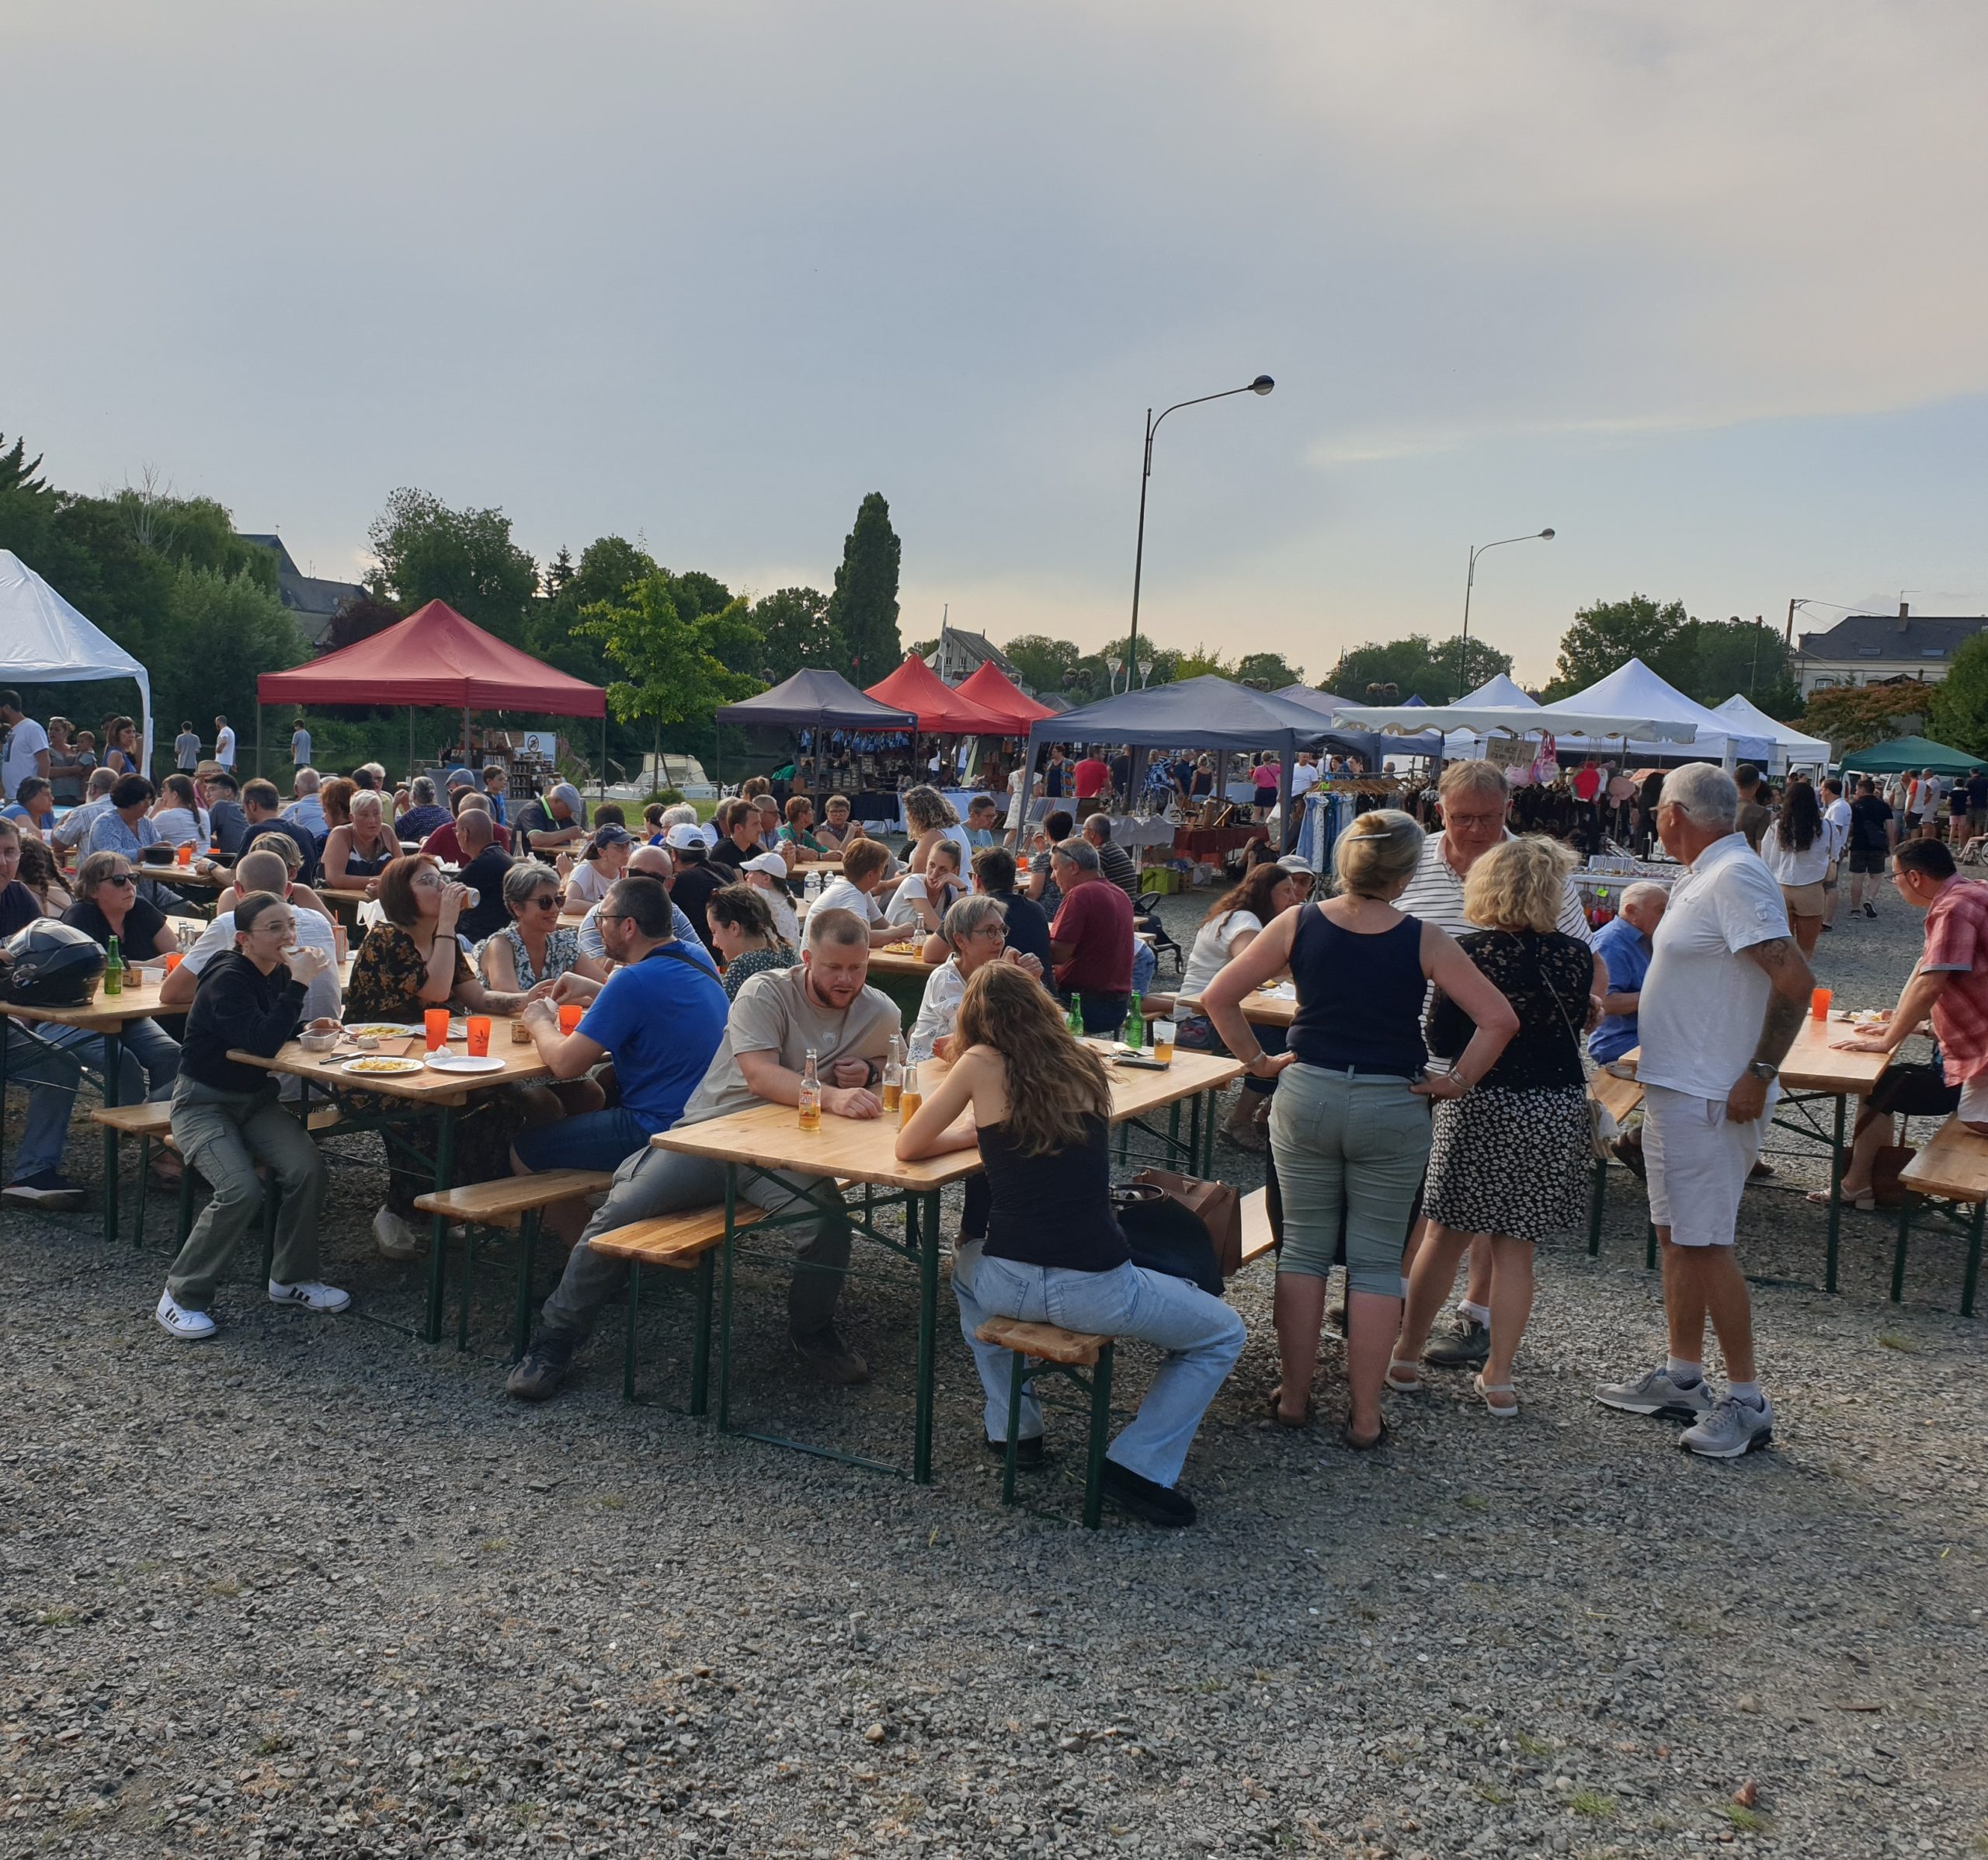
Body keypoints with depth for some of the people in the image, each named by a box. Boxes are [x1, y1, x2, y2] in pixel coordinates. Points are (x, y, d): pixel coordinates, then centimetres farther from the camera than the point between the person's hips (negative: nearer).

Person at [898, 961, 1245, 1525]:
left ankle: (1012, 1424, 34)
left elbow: (908, 1147, 7)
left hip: (1008, 1286, 1)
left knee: (966, 1267, 38)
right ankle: (1139, 1466, 9)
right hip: (1093, 1290, -1)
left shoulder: (983, 1065, -1)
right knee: (1223, 1336, 22)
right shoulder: (1085, 1065, 6)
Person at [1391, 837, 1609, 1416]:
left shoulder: (1468, 952, -13)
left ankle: (1406, 1357, 21)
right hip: (1557, 1111, 2)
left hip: (1479, 1108, -2)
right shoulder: (1575, 956, -5)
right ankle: (1498, 1378, 14)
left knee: (1444, 1236, 11)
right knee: (1515, 1248, 10)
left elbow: (1440, 1041, -10)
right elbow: (1578, 1024, 10)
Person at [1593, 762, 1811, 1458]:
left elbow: (1794, 980, -25)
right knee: (1676, 1236, 15)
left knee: (1704, 1244, -5)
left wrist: (1759, 1074, -22)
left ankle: (1746, 1402, 4)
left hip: (1711, 1099, -10)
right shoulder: (1703, 877, 13)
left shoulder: (1736, 877, -18)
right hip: (1674, 1088, 10)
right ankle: (1682, 1378, 25)